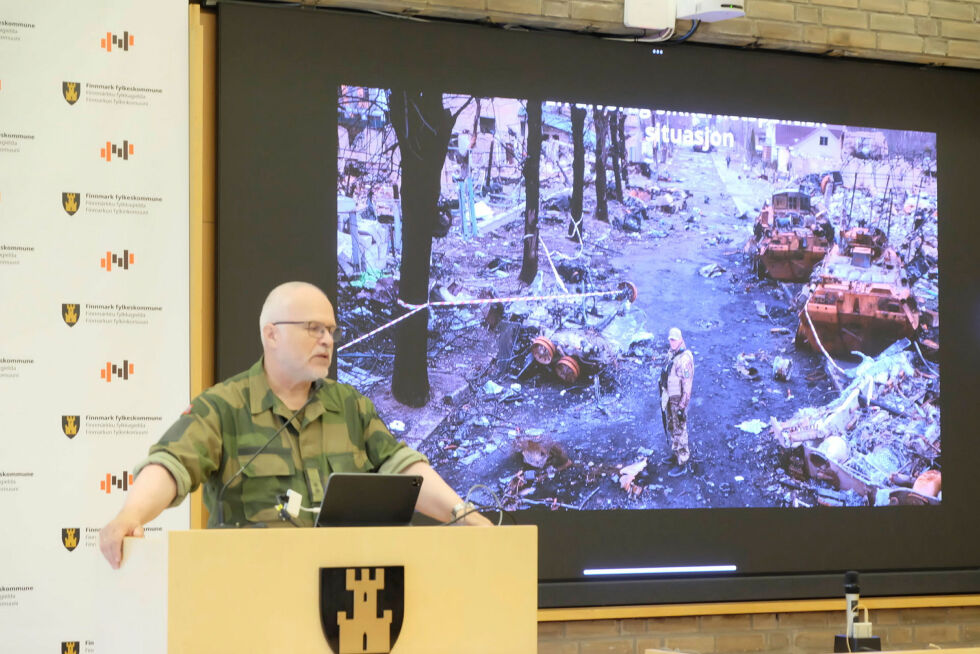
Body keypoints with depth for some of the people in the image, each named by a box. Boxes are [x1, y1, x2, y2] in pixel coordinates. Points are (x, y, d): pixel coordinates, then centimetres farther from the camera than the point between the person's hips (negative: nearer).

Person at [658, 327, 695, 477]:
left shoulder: (685, 358, -24)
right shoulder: (671, 354, 6)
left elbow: (687, 384, -23)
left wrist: (682, 407, -22)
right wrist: (663, 397, 21)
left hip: (679, 400, -9)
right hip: (670, 398, 9)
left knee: (679, 431, -2)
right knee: (672, 428, 22)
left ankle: (682, 463, 5)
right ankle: (676, 454, 38)